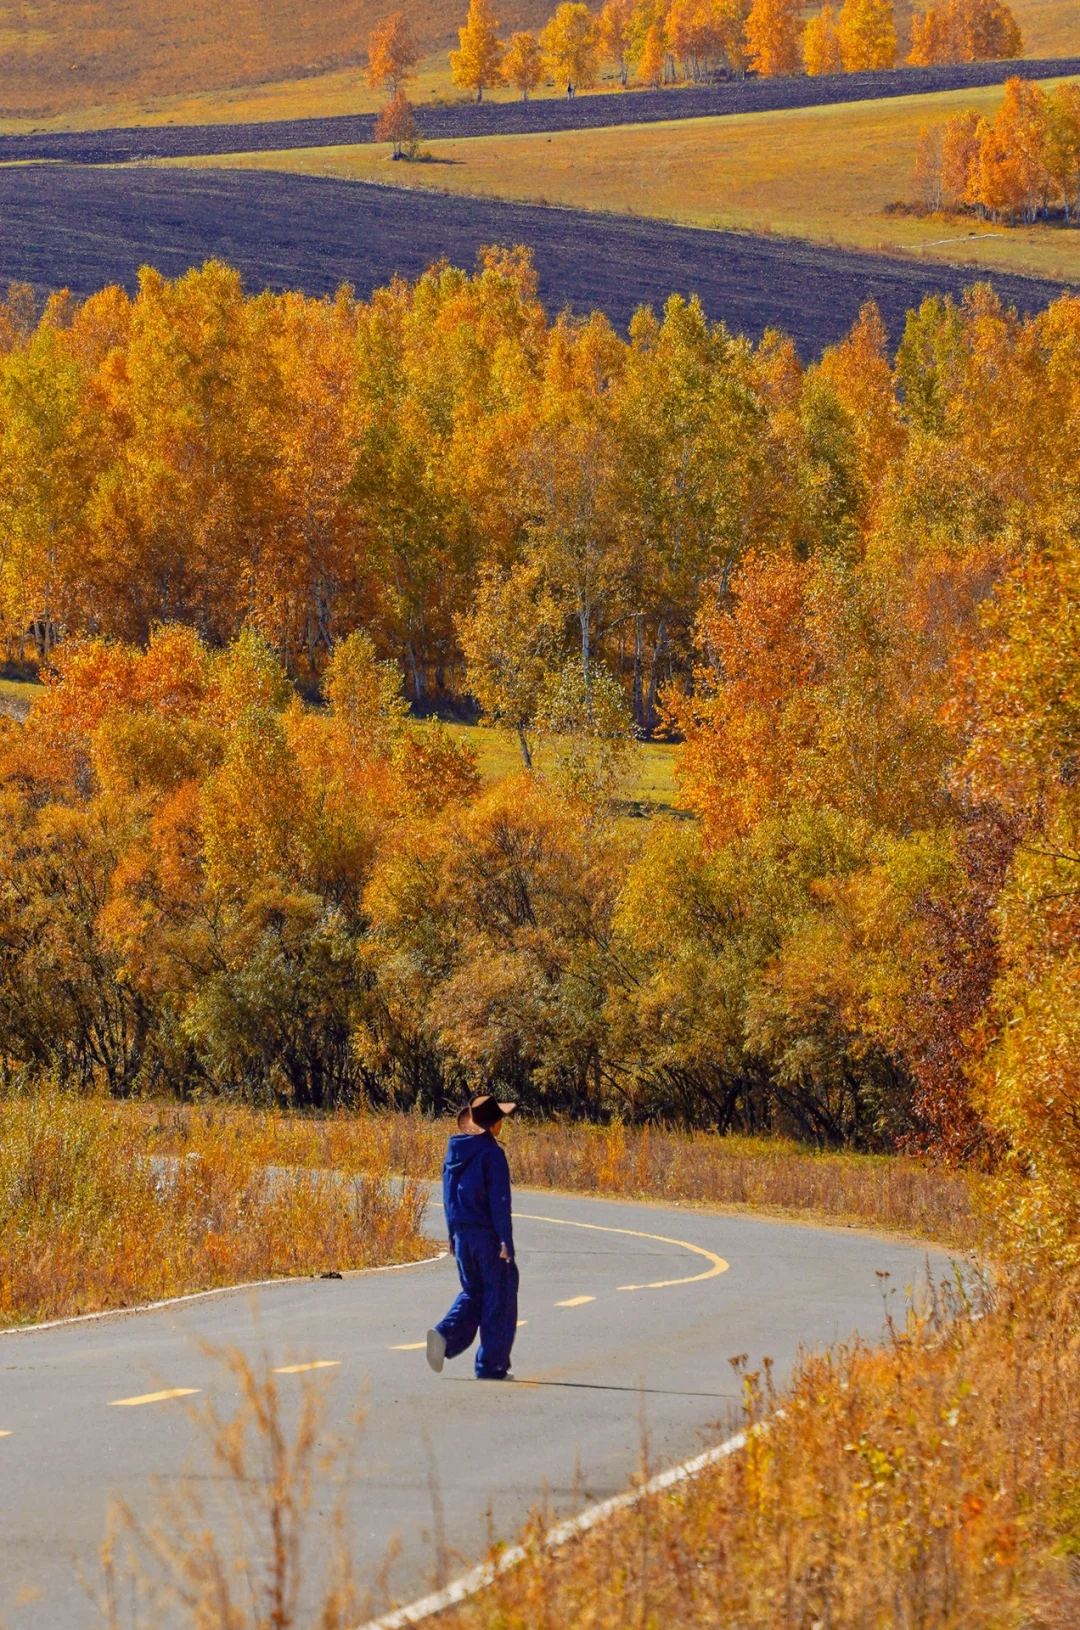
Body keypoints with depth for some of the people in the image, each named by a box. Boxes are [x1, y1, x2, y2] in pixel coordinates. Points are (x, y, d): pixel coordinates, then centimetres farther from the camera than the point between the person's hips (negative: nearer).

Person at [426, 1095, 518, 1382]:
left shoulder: (455, 1152, 7)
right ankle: (491, 1366, 5)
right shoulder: (491, 1154, -15)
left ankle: (446, 1336, -7)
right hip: (489, 1234, -7)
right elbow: (500, 1199, -17)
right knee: (499, 1298, 4)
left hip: (463, 1233, 7)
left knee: (472, 1293, 18)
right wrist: (505, 1240, -15)